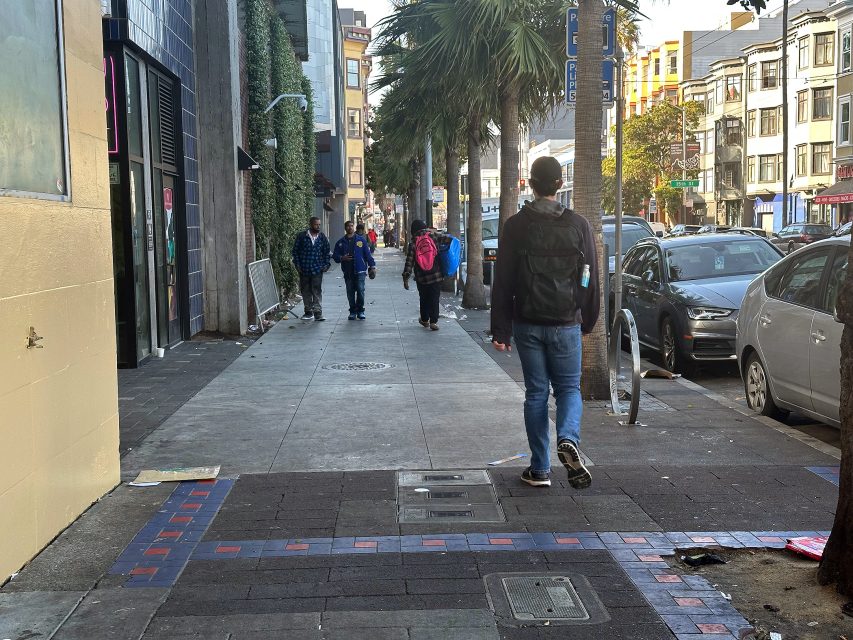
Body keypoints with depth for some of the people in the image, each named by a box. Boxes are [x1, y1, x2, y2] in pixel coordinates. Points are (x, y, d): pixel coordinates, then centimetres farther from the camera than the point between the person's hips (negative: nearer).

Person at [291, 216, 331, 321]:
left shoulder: (322, 237, 5)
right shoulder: (301, 236, 0)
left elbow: (326, 252, 11)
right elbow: (295, 250, 5)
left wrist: (327, 264, 1)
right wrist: (297, 264, -2)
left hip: (317, 269, -1)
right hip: (304, 269, 1)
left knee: (317, 291, -7)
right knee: (306, 291, 9)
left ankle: (318, 312, -8)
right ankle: (308, 311, 20)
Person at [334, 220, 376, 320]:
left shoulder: (361, 240, 4)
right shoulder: (340, 242, 8)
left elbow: (368, 254, 5)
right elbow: (335, 255, 10)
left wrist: (372, 266, 0)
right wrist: (342, 258, -11)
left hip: (360, 271, -2)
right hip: (347, 272, 2)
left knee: (360, 290, -6)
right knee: (350, 292, 5)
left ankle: (360, 311, 6)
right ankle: (352, 311, 15)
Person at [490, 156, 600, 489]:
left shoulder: (516, 226, -3)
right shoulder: (578, 224, -1)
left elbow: (503, 282, -4)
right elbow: (590, 278, 4)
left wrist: (501, 329, 1)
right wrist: (588, 320, 15)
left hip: (527, 323, 0)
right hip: (566, 323, 0)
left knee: (535, 392, 9)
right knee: (568, 387, 12)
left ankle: (540, 468, 11)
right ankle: (568, 438, -17)